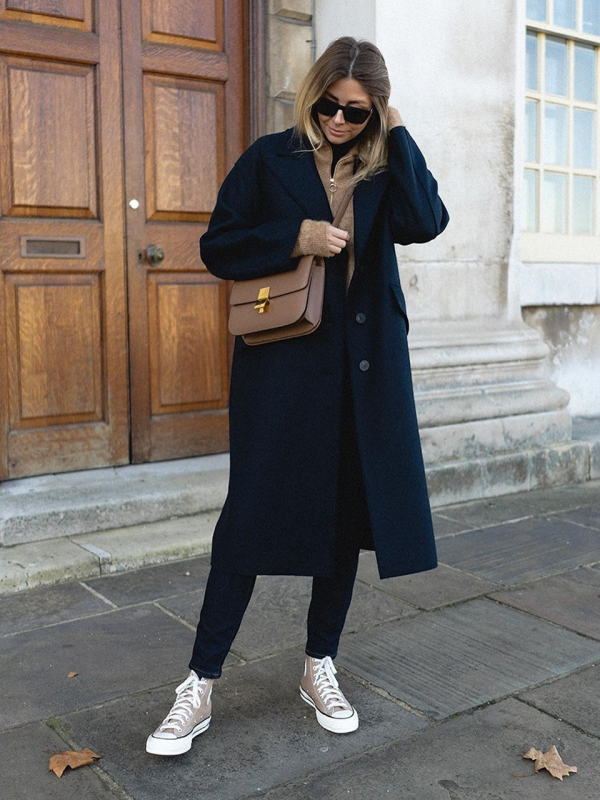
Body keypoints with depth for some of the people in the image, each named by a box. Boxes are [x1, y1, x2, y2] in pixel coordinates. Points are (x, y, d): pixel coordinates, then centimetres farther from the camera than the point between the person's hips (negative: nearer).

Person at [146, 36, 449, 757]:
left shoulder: (383, 168, 10)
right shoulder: (271, 159, 5)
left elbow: (425, 223, -10)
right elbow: (218, 247, 2)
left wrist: (396, 133, -3)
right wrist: (296, 237, -12)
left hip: (364, 366, 3)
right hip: (283, 363, -3)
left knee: (349, 512, 8)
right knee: (255, 513, -4)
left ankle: (320, 668, 25)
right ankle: (199, 687, 6)